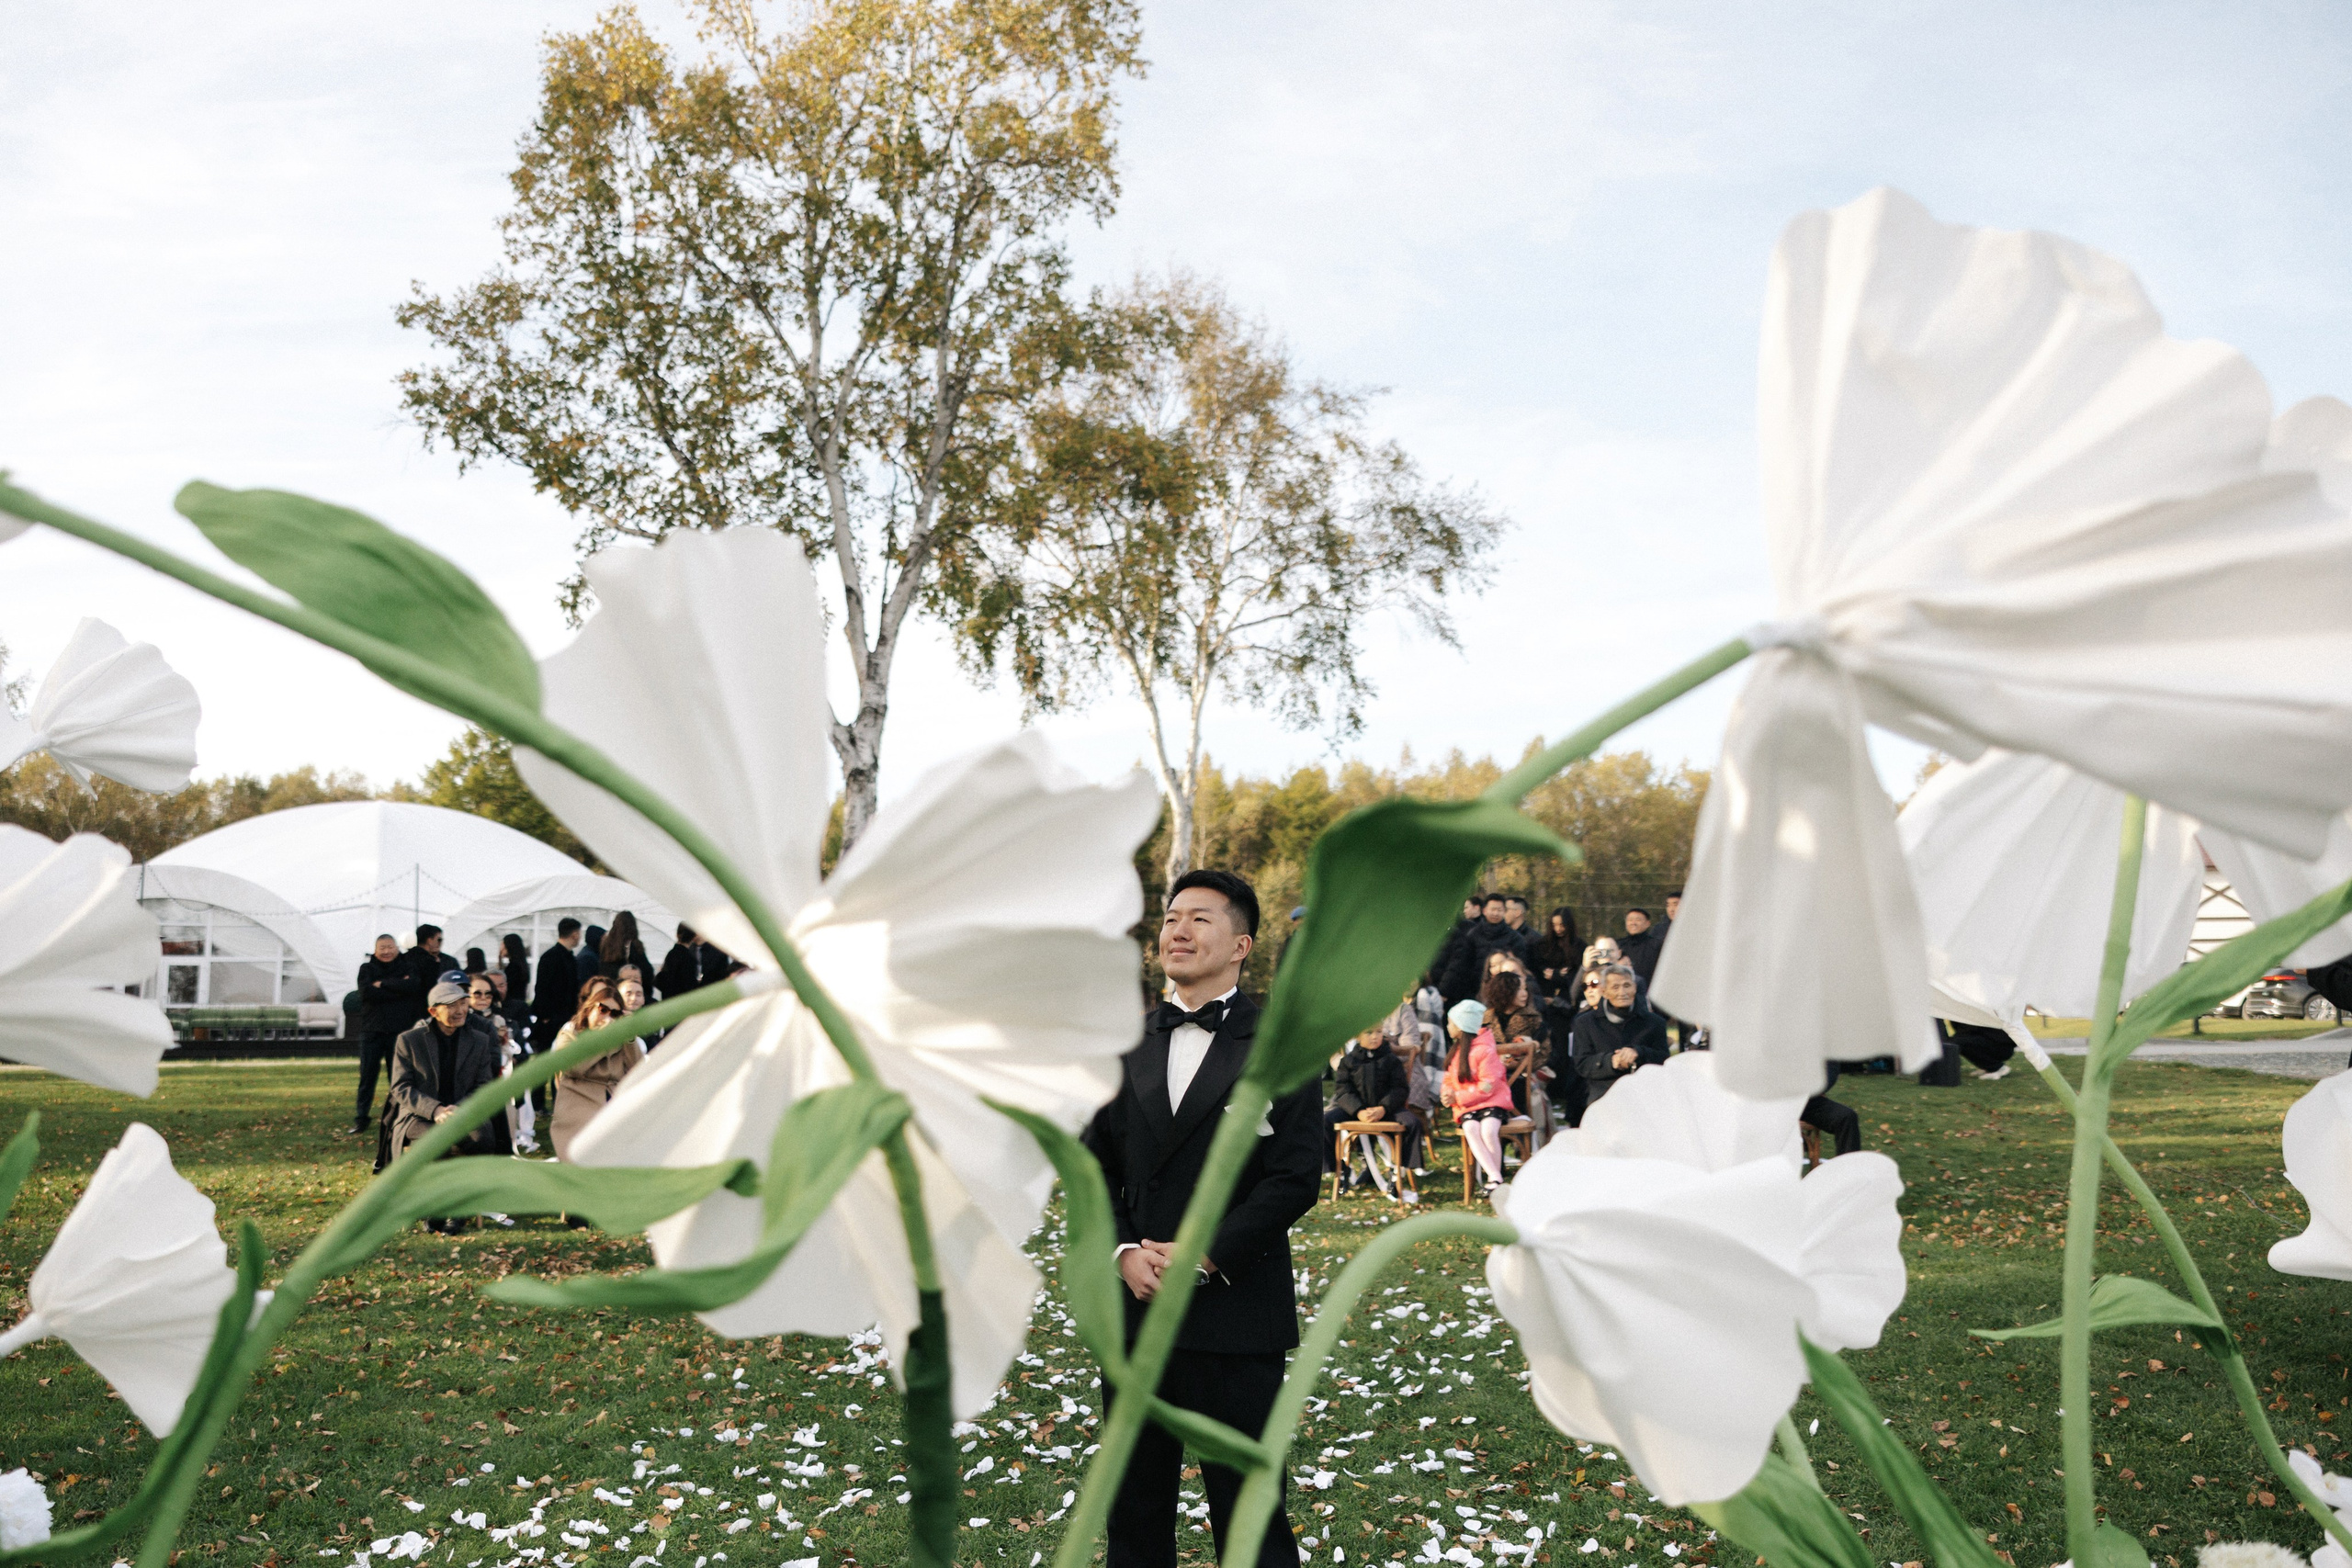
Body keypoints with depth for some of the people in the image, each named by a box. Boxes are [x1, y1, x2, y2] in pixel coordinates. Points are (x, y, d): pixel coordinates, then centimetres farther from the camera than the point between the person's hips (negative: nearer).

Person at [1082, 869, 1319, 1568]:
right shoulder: (1126, 1044, 10)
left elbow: (1295, 1177, -9)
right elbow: (1096, 1166, 10)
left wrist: (1202, 1258, -15)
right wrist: (1124, 1252, -6)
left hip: (1233, 1315, -4)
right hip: (1133, 1308, 5)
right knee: (1135, 1510, 14)